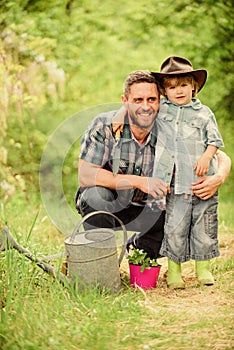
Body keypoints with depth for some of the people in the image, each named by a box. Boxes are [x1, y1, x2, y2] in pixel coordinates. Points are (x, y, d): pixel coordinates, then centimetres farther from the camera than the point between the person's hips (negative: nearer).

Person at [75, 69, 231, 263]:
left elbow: (222, 158, -9)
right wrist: (139, 182, -33)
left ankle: (136, 249, 14)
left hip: (145, 209, 3)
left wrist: (218, 179, -34)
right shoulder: (104, 126, -22)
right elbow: (85, 176, -27)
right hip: (101, 204, -3)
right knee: (97, 193, -35)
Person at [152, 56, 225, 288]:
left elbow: (215, 140, 5)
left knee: (203, 225, 7)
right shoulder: (160, 108, 8)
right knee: (174, 227, 1)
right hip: (175, 182, 0)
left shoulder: (203, 113, 7)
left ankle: (203, 268, 22)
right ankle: (173, 271, 15)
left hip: (201, 181, 0)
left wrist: (206, 157, -10)